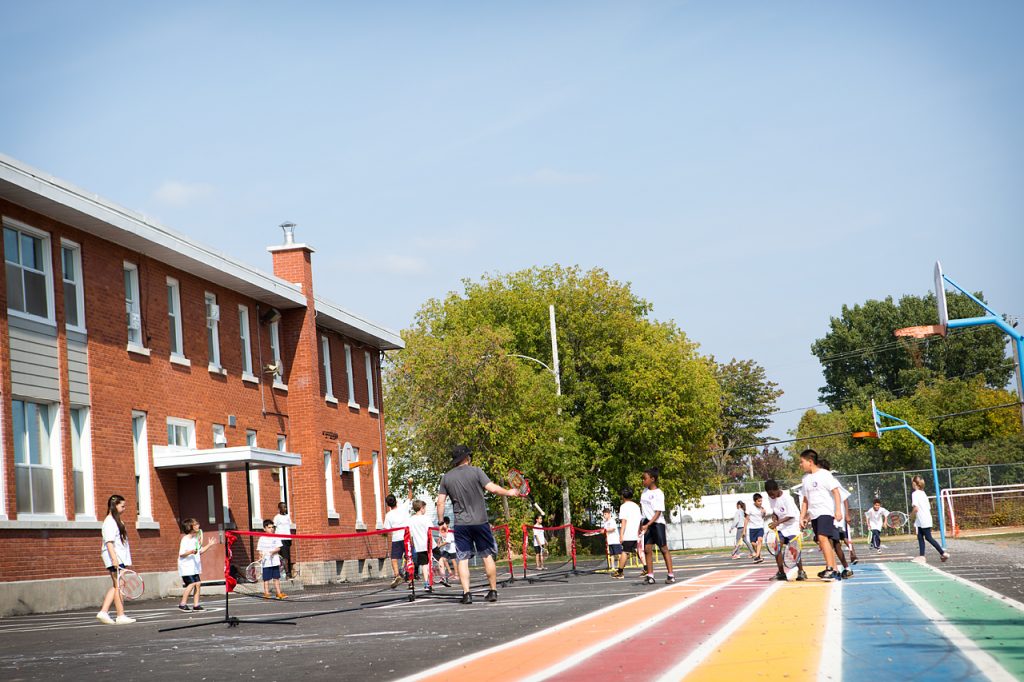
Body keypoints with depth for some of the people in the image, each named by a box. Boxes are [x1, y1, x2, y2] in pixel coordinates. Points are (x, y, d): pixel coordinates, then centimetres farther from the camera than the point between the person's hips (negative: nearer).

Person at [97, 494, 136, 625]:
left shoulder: (117, 521, 18)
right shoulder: (109, 522, -12)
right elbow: (109, 542, -20)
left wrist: (125, 560, 23)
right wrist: (114, 558, -27)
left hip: (119, 558, 10)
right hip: (114, 557, -10)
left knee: (115, 586, 10)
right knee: (118, 586, -6)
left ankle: (103, 612, 9)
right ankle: (121, 616, -3)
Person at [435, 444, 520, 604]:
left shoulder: (446, 477, 6)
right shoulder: (476, 471, -4)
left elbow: (440, 502, 4)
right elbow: (492, 488, -11)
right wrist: (509, 493, 5)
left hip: (460, 524, 2)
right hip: (480, 522, -2)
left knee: (463, 559, 2)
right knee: (487, 556, 9)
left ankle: (466, 593, -5)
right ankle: (493, 591, 11)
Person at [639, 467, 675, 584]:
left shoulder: (658, 494, -14)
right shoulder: (645, 491, 8)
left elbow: (658, 513, -18)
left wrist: (647, 525, -26)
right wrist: (641, 524, 16)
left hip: (657, 523, -6)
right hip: (647, 523, 6)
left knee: (664, 548, -2)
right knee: (647, 549, 0)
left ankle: (671, 575, 4)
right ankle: (650, 576, 3)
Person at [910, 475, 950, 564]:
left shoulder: (915, 494, -14)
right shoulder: (923, 493, 13)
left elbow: (916, 508, -23)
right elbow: (929, 507, 14)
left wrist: (912, 515, -5)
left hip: (923, 521, -9)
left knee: (928, 537, -3)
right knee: (920, 537, 8)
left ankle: (943, 553, 1)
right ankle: (921, 556, 4)